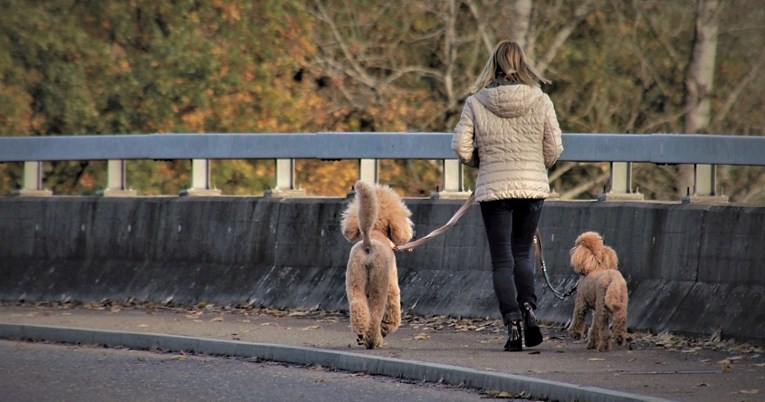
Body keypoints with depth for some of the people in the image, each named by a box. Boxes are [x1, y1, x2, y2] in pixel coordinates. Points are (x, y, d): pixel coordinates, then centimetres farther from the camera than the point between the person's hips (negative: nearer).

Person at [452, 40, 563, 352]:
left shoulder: (475, 103, -5)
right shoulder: (540, 100, -4)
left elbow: (461, 148, -5)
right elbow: (554, 148, -1)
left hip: (493, 189, -1)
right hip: (533, 187, 1)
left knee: (502, 260, 5)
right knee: (522, 253, 17)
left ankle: (512, 322, -5)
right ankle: (528, 307, -5)